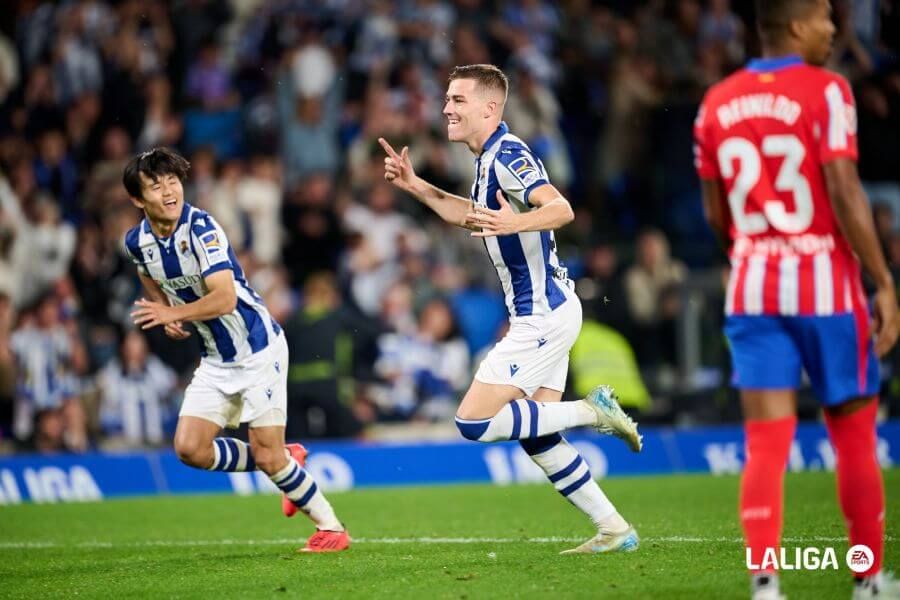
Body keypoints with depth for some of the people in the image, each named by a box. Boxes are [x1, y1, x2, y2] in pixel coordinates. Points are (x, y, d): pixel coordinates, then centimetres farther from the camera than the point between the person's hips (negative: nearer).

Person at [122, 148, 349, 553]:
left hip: (258, 350, -7)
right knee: (190, 448, -5)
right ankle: (286, 462, 16)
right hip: (216, 360, 7)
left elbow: (225, 299, -30)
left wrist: (173, 313, -27)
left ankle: (331, 528, 8)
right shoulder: (137, 241, 0)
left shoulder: (201, 228, -21)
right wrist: (168, 318, 9)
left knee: (267, 454, -10)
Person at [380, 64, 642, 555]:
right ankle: (614, 530, 13)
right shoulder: (489, 157, 15)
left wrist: (513, 223, -47)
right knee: (535, 438, 10)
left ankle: (590, 412, -6)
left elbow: (560, 209, -29)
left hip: (542, 316, -10)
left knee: (474, 422, -12)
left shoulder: (507, 154, -16)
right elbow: (474, 218, 32)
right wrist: (415, 186, 23)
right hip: (543, 313, 10)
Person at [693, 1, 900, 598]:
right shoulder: (825, 91, -9)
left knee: (766, 444, 0)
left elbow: (717, 215, 12)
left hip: (752, 288, 4)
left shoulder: (717, 103, 7)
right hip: (825, 284, -4)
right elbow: (846, 196, -16)